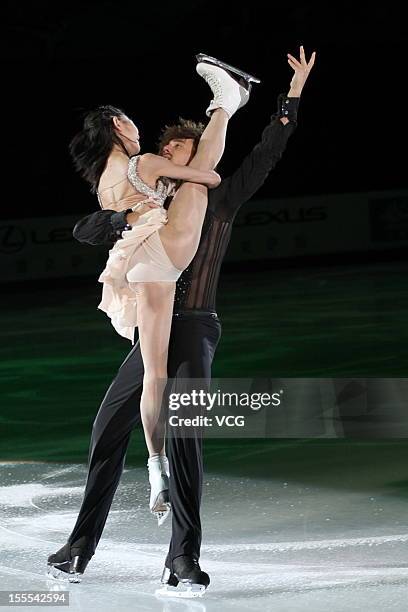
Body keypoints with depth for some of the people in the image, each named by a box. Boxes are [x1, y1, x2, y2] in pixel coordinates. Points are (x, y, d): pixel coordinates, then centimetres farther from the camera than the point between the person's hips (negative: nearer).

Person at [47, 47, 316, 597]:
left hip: (195, 329, -5)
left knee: (183, 435, -19)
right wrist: (129, 219, -4)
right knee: (108, 430, 7)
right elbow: (84, 232, 14)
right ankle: (82, 543, 20)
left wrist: (293, 95, -7)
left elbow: (266, 154, -1)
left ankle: (184, 559, -18)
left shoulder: (220, 199, 7)